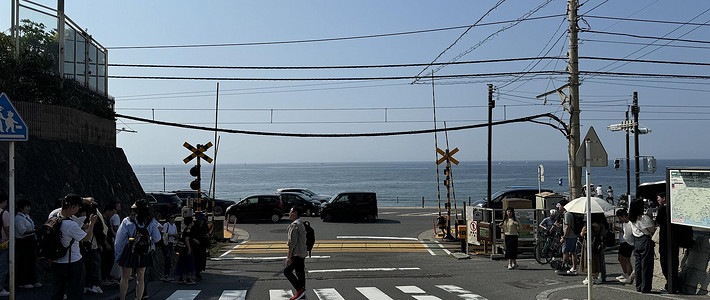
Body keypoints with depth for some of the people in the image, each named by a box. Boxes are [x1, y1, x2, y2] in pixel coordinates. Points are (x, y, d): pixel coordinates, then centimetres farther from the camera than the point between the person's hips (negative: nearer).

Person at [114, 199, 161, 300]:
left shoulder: (127, 221, -9)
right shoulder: (150, 222, -2)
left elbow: (120, 238, -7)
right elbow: (157, 236, 1)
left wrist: (118, 254, 0)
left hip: (129, 251, -2)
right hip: (143, 254, 2)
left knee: (125, 277, 11)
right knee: (140, 278, 10)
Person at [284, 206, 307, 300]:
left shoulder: (294, 225, -16)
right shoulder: (301, 224, 16)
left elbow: (292, 242, -20)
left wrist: (289, 257, -19)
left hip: (296, 254, -10)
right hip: (302, 253, 10)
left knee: (287, 271, -4)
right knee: (300, 273, 11)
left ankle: (300, 289, -5)